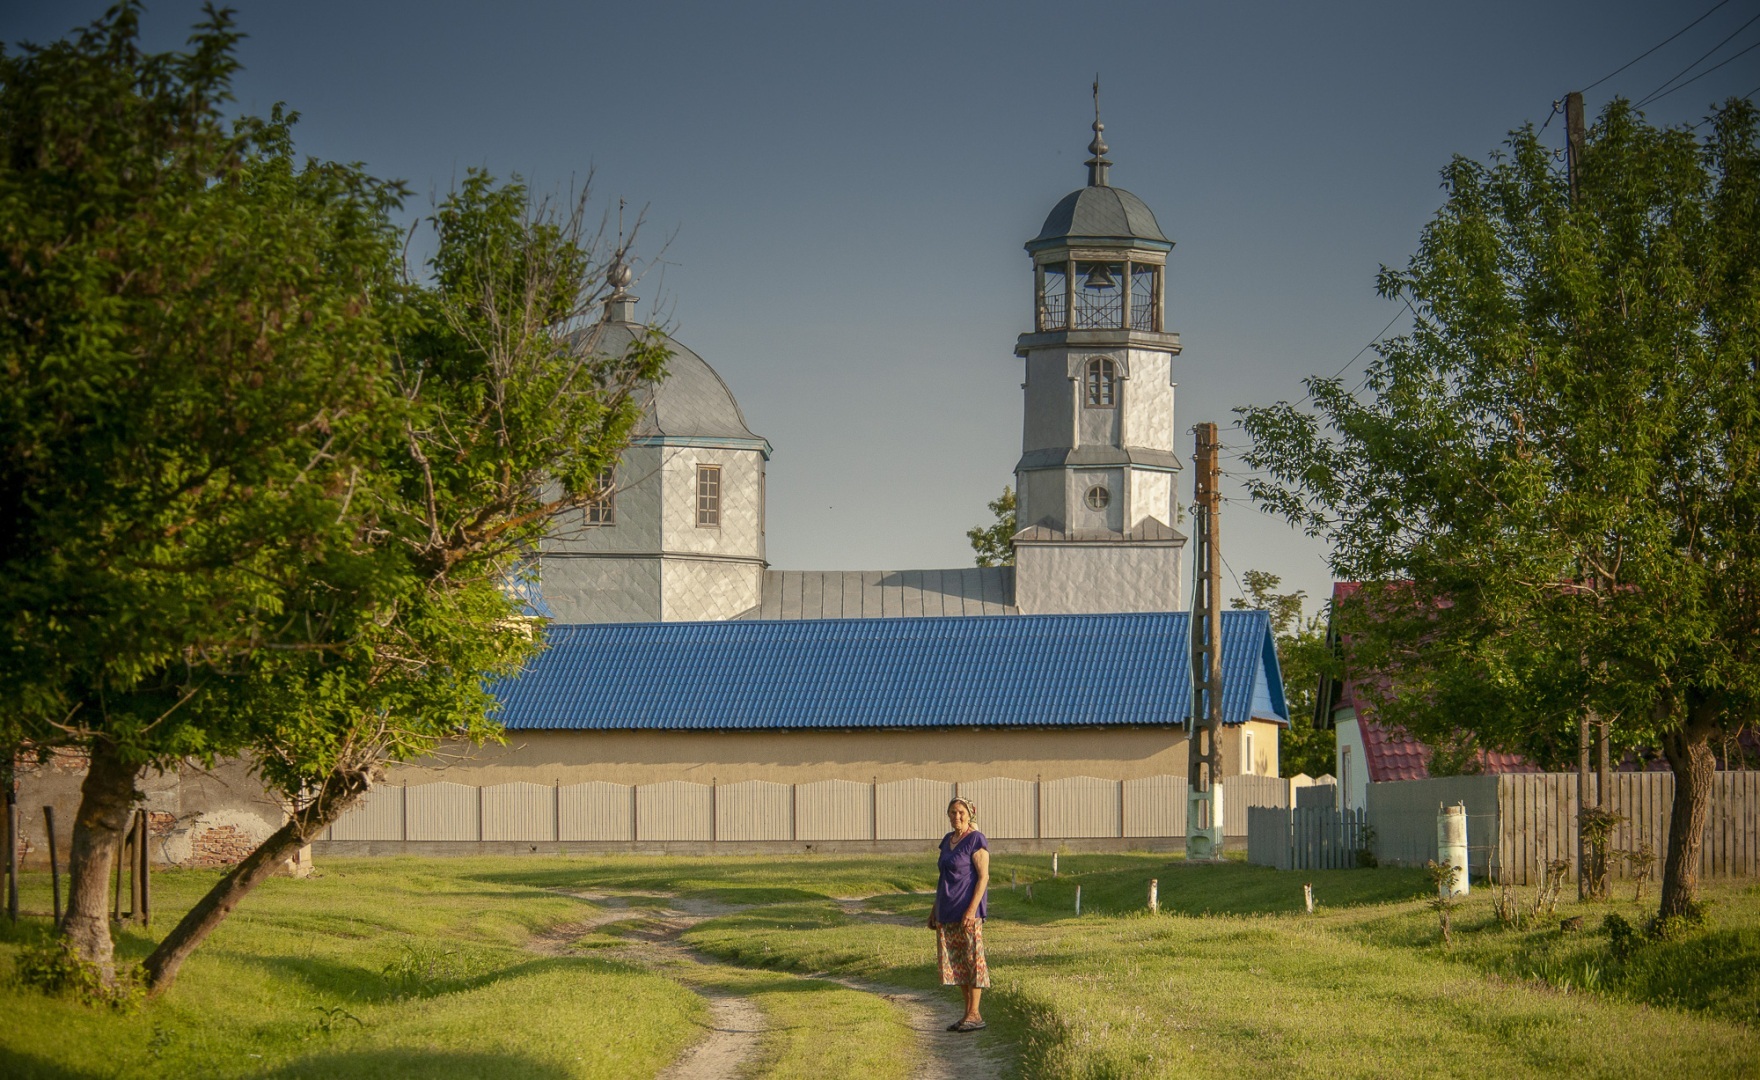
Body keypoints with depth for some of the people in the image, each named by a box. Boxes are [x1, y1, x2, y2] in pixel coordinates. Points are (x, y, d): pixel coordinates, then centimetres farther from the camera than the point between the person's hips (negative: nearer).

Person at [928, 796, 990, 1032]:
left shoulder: (976, 840, -8)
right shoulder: (948, 840, 16)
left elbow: (983, 877, -13)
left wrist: (972, 909, -21)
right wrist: (935, 909, 18)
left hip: (967, 910, -8)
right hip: (948, 911, 8)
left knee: (972, 959, -6)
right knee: (955, 961, 7)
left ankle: (974, 1014, -4)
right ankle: (968, 1013, 13)